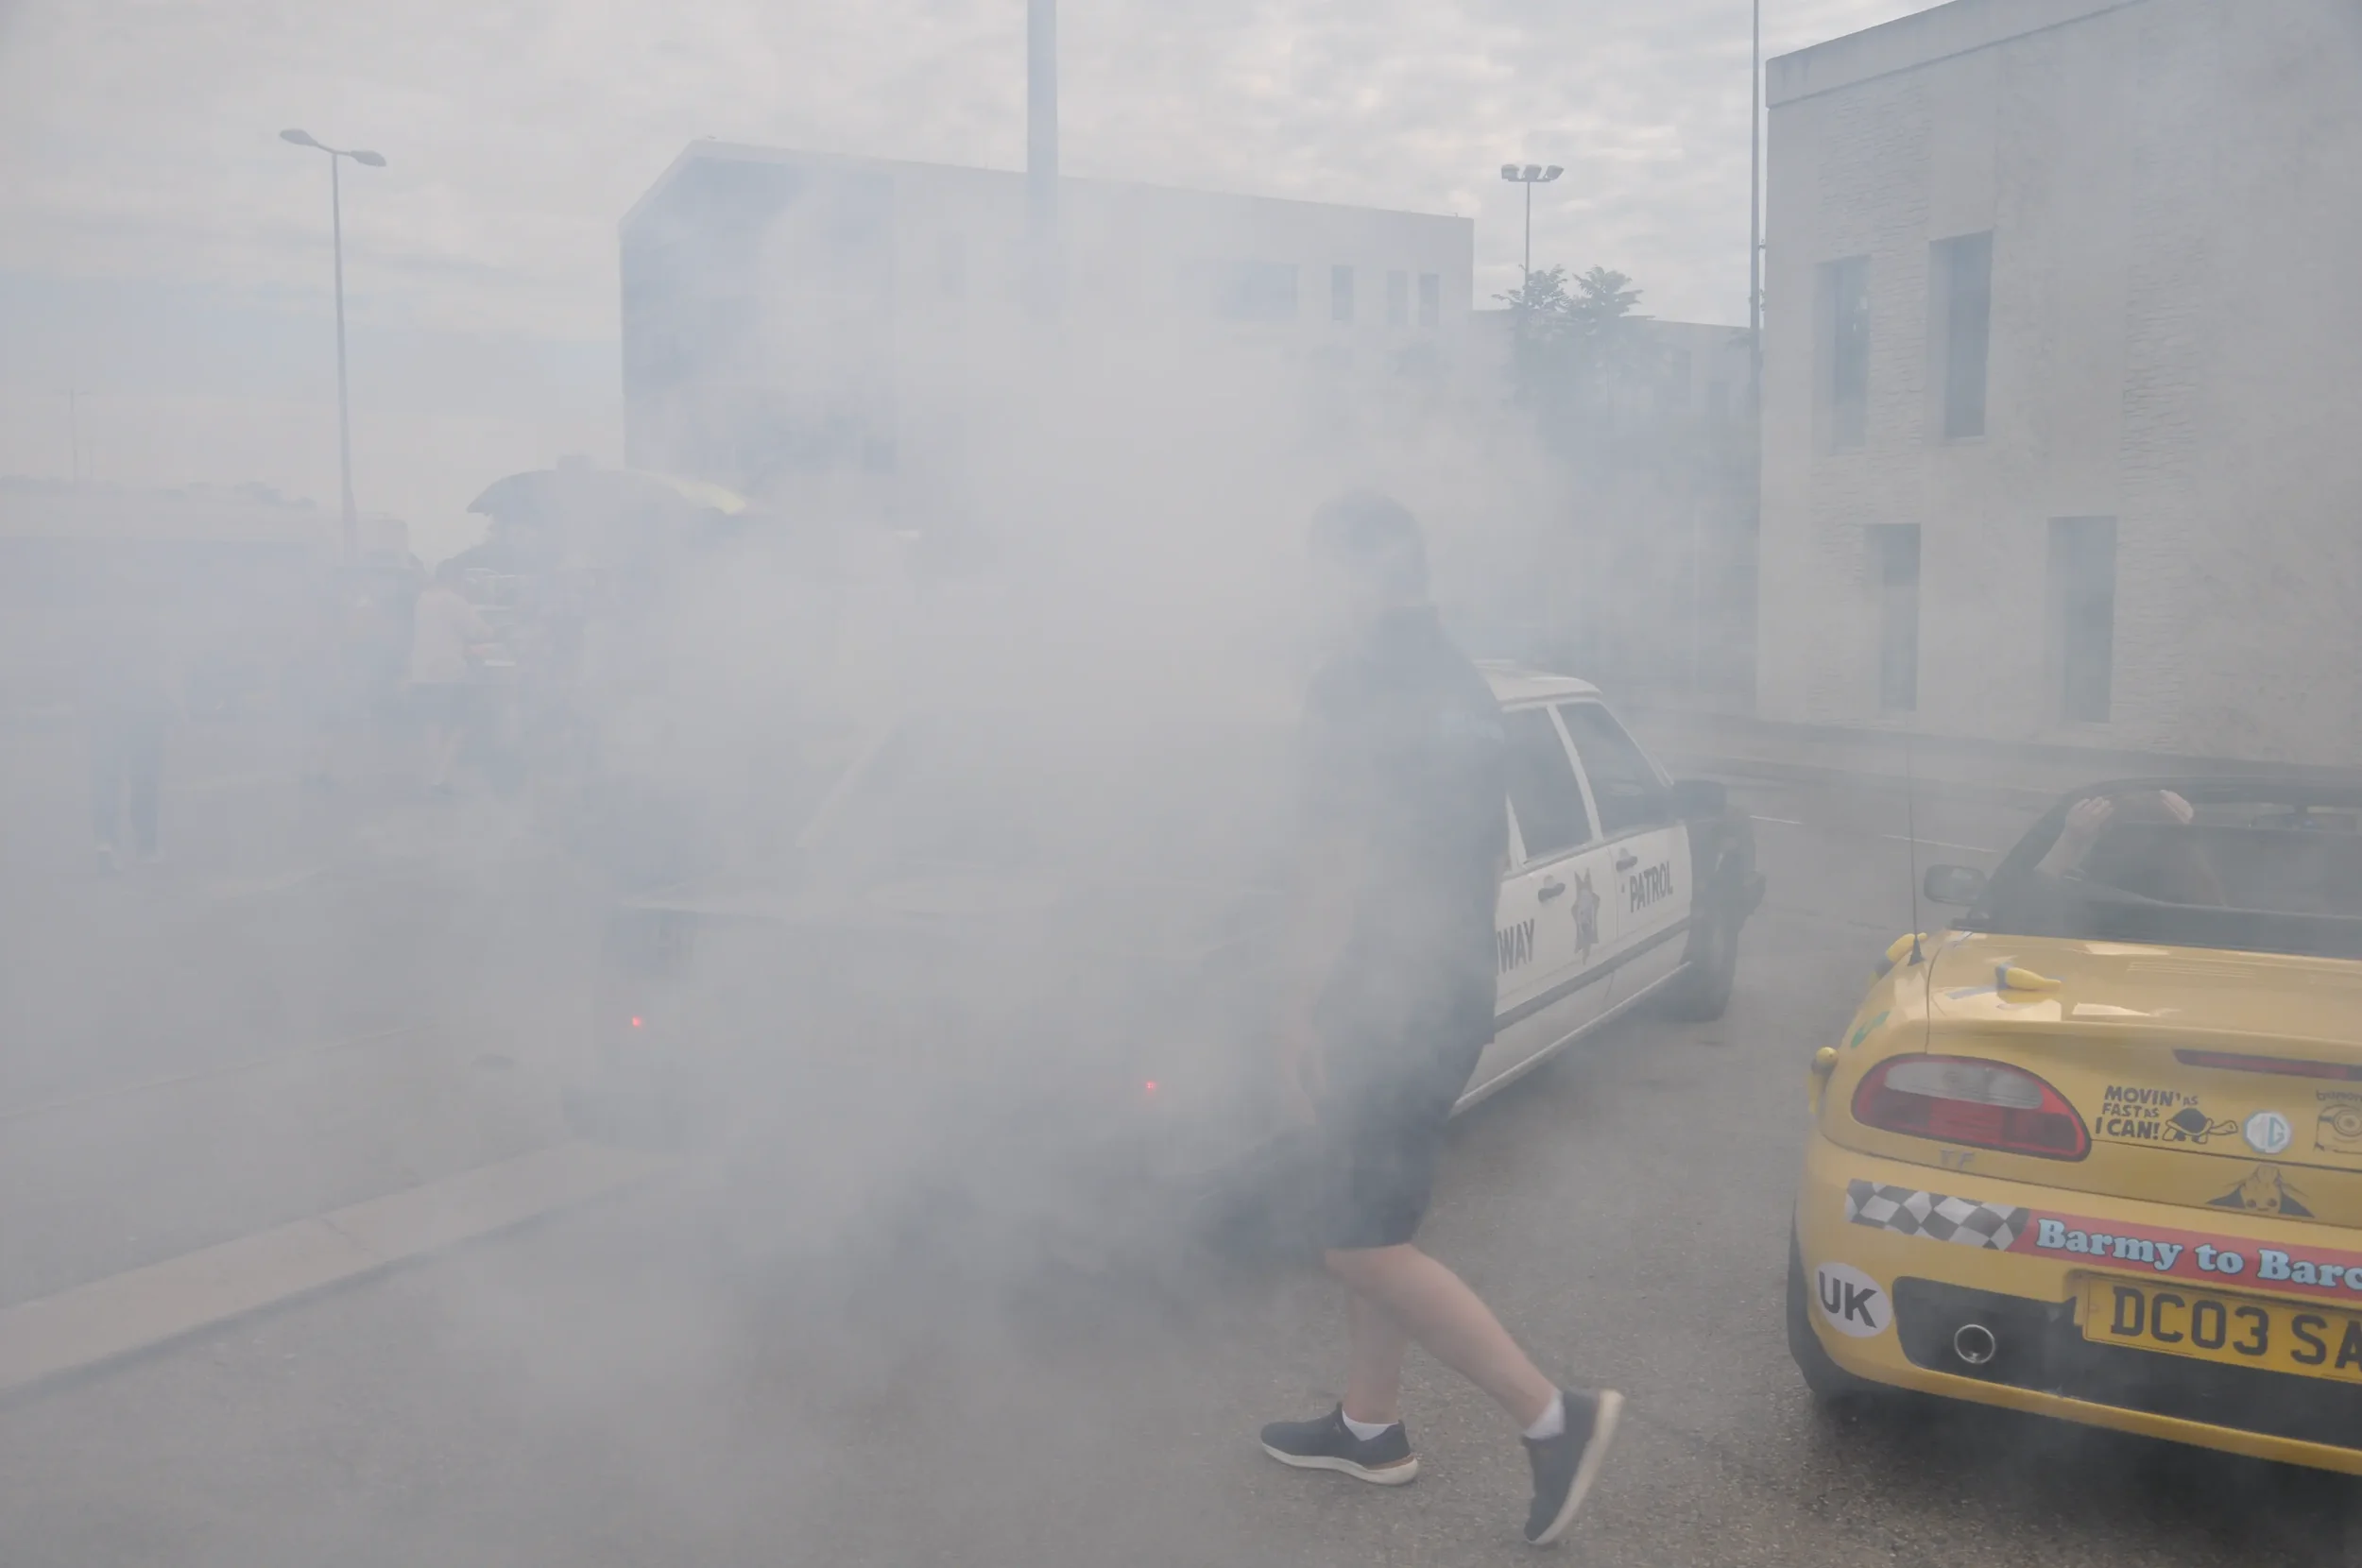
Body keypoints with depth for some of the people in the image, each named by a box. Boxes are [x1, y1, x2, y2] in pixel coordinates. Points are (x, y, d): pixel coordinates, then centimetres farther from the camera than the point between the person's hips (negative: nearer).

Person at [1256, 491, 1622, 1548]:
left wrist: (1299, 1005, -17)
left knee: (1361, 1241, -1)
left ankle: (1553, 1417, 0)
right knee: (1374, 1222, 19)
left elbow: (1342, 861, -21)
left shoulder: (1355, 684, -16)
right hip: (1454, 993, 9)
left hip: (1382, 1001, -9)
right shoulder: (1463, 687, 12)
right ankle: (1369, 1427, 30)